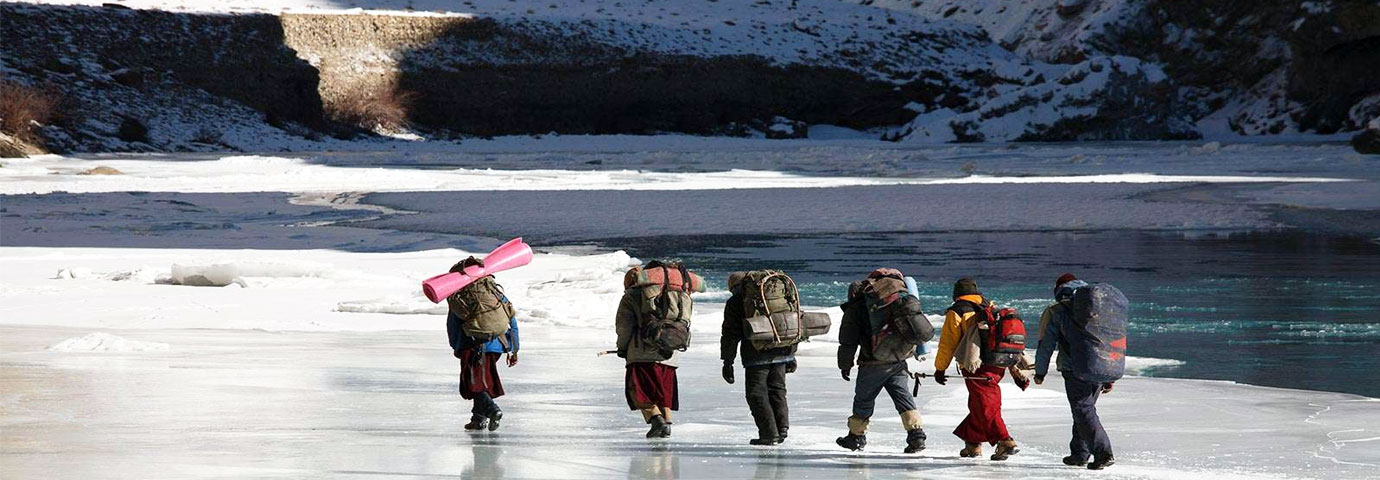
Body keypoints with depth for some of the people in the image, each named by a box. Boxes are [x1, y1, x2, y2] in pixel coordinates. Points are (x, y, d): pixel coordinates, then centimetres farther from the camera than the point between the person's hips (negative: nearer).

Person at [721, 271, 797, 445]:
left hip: (757, 355, -5)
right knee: (777, 389, 18)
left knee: (757, 392, 0)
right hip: (782, 352, 5)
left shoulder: (735, 302, 4)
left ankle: (769, 433, -7)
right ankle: (782, 426, 7)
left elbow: (731, 334, -1)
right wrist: (791, 355, 25)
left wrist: (727, 362, 3)